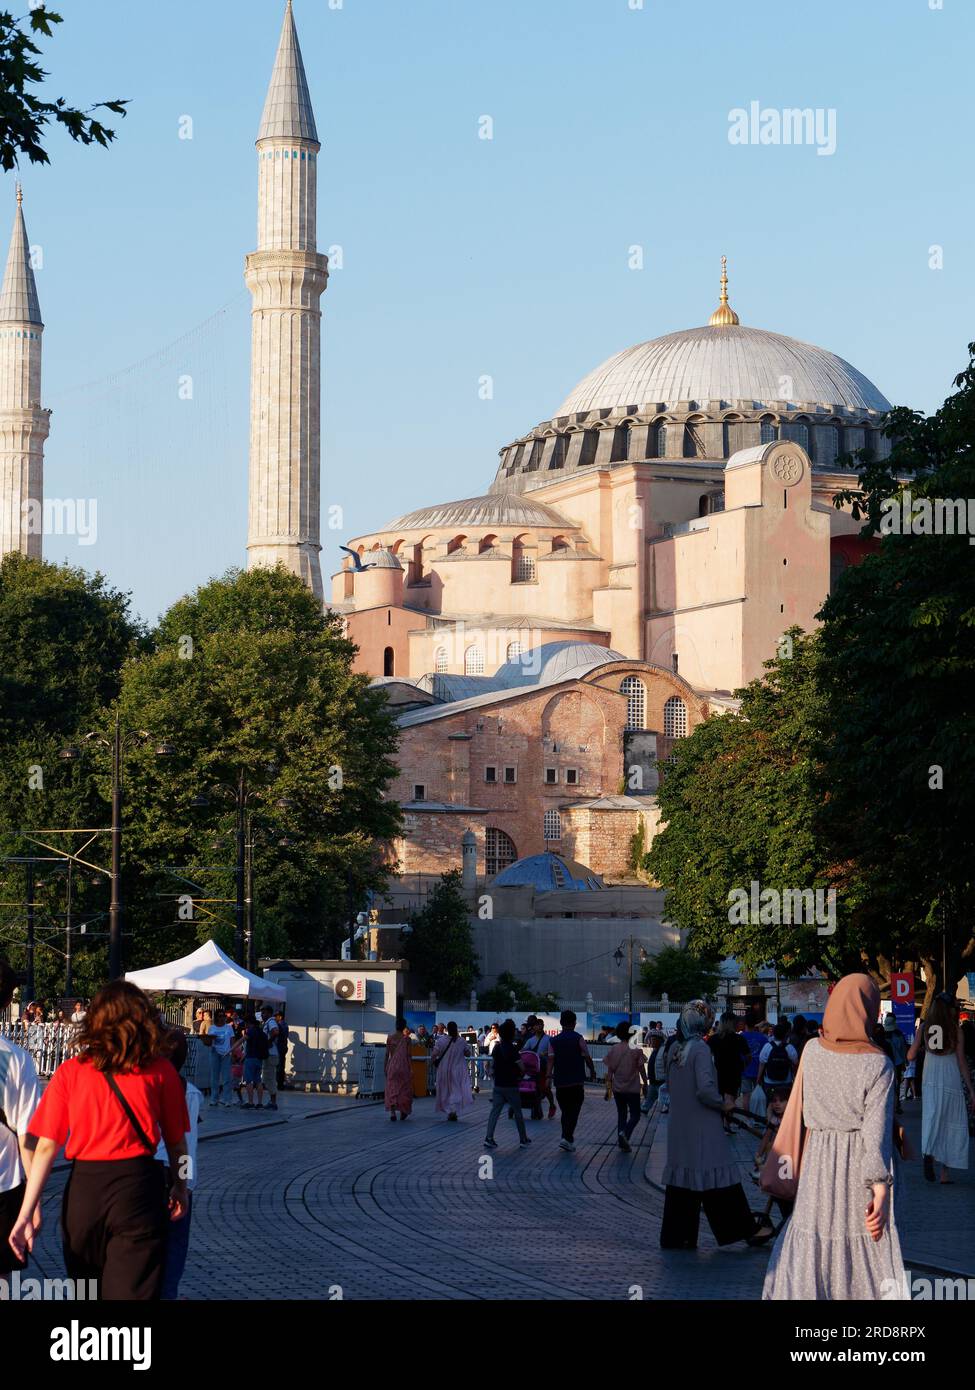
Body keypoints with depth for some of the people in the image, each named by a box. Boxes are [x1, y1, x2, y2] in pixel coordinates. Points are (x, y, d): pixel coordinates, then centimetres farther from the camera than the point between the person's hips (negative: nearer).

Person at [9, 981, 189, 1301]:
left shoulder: (70, 1073, 1)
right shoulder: (160, 1071, 1)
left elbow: (46, 1147, -4)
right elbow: (176, 1142, 7)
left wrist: (26, 1215, -6)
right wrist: (180, 1189, 24)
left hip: (84, 1189, 1)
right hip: (138, 1186, -1)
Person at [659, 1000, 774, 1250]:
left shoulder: (674, 1048, 6)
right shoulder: (700, 1049, -17)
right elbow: (705, 1089, -25)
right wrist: (723, 1104, -7)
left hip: (678, 1125, 7)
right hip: (702, 1125, -7)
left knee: (681, 1182, 10)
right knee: (718, 1174, 0)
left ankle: (676, 1237, 12)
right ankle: (746, 1228, 9)